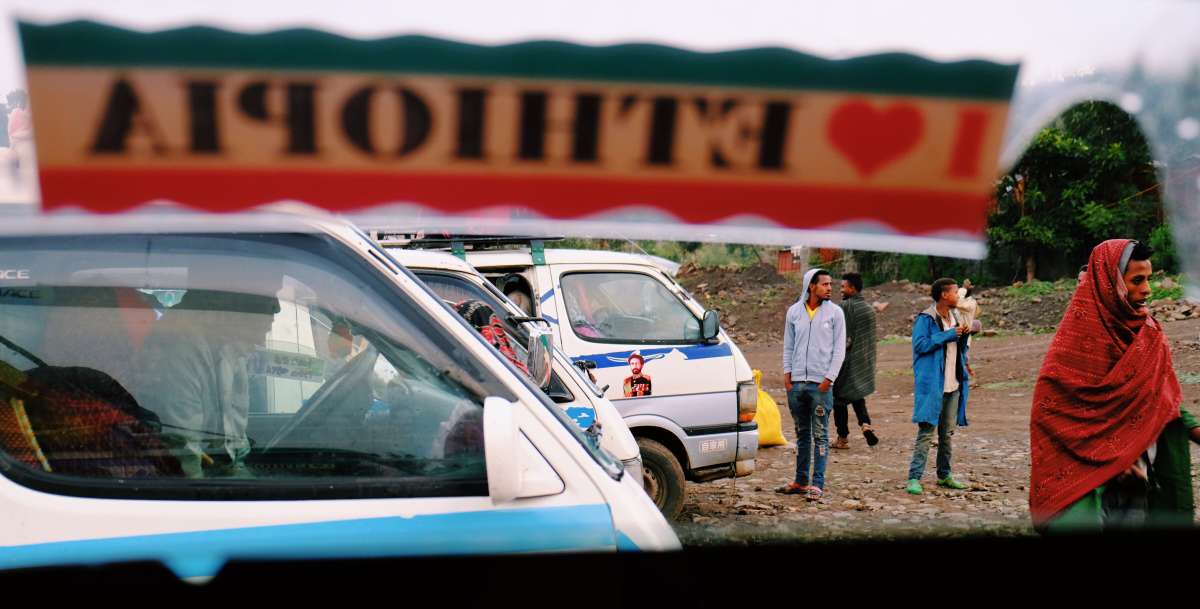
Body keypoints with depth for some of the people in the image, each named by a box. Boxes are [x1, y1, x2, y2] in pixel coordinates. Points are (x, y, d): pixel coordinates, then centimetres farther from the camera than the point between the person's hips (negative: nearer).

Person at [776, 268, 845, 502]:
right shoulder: (794, 311, 7)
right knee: (802, 434, 12)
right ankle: (800, 481, 20)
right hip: (796, 382, 3)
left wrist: (829, 378, -9)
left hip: (821, 383, -3)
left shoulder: (835, 312, 0)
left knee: (820, 435, -2)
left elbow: (839, 349, -1)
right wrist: (787, 372, 4)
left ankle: (817, 484, -1)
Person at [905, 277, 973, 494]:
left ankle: (944, 475, 24)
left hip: (953, 385, 7)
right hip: (932, 384, -7)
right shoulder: (926, 318, -9)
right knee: (926, 431, -11)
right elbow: (920, 344, -20)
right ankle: (914, 477, -10)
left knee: (947, 432, 13)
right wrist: (949, 334, -17)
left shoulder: (955, 317, 15)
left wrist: (964, 334, 1)